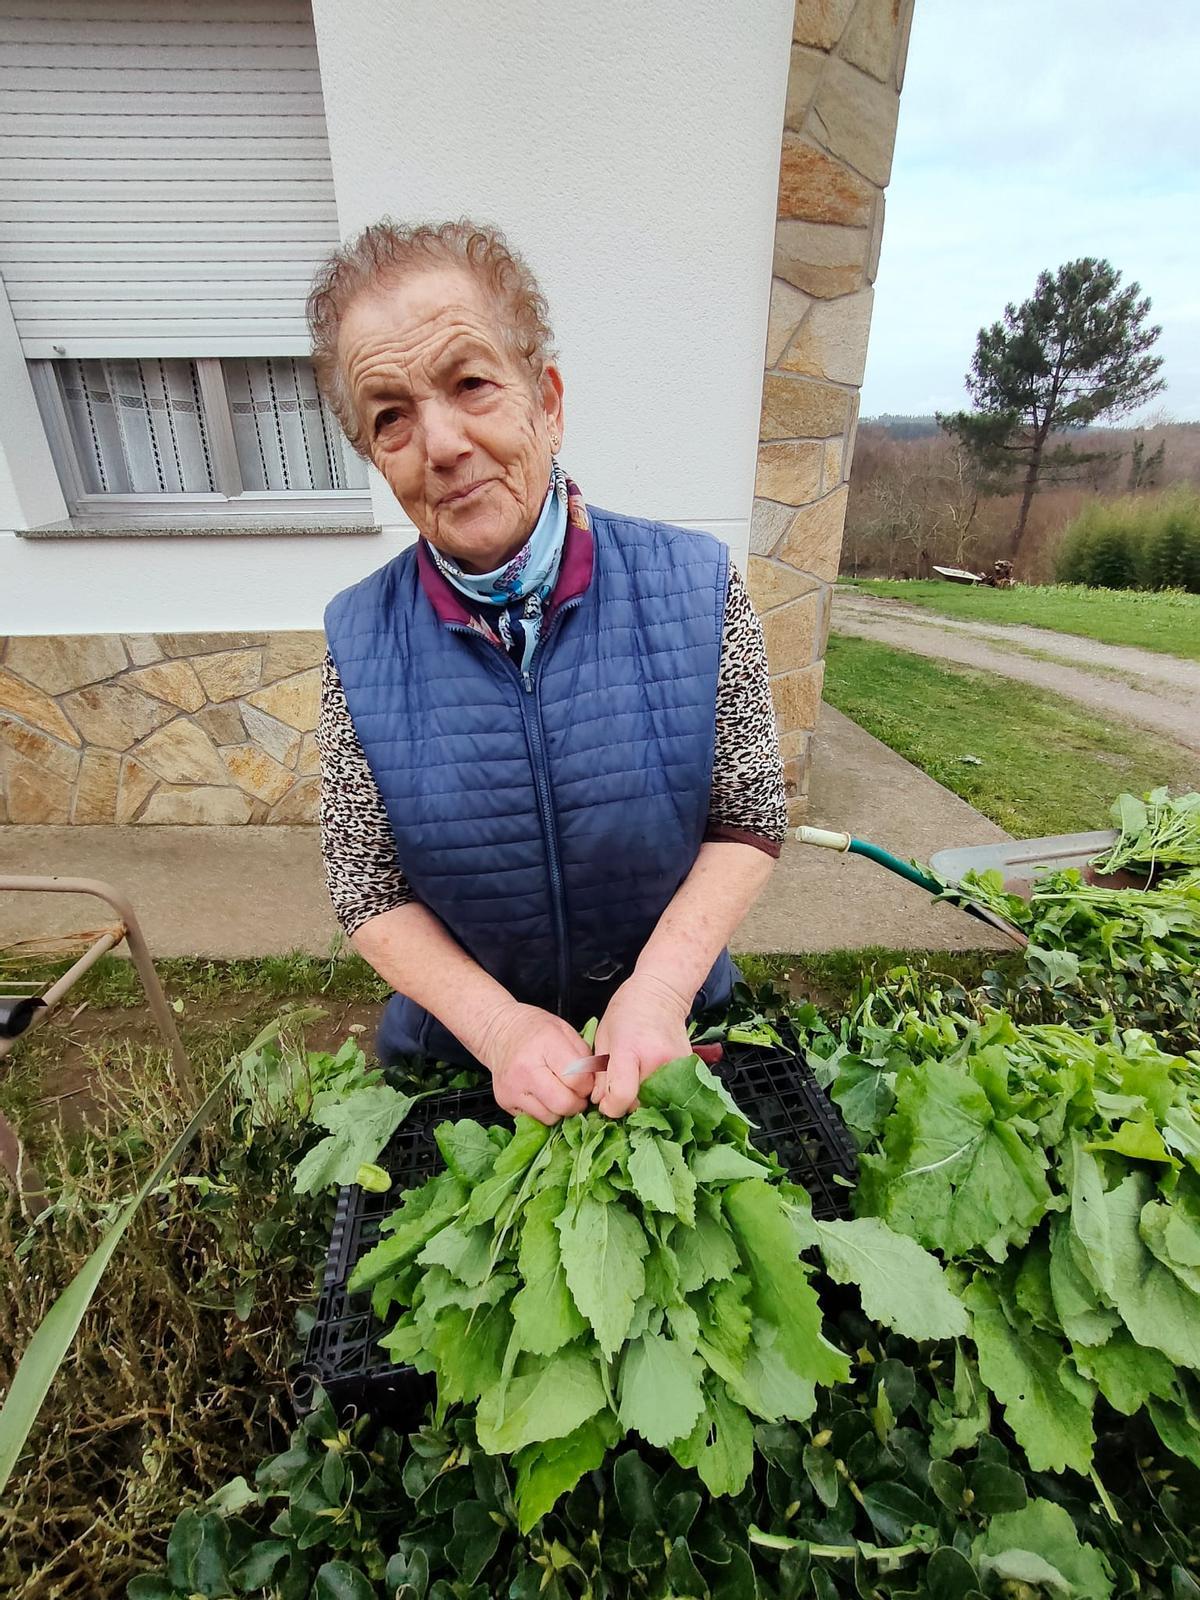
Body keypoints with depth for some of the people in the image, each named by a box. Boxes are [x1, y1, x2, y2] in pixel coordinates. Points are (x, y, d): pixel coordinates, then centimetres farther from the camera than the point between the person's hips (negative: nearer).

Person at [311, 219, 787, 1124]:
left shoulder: (697, 588, -17)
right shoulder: (360, 643, -15)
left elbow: (749, 825, -12)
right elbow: (371, 895, -10)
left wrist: (662, 984, -25)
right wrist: (497, 1023, -24)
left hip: (667, 1035, 0)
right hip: (460, 1043, 1)